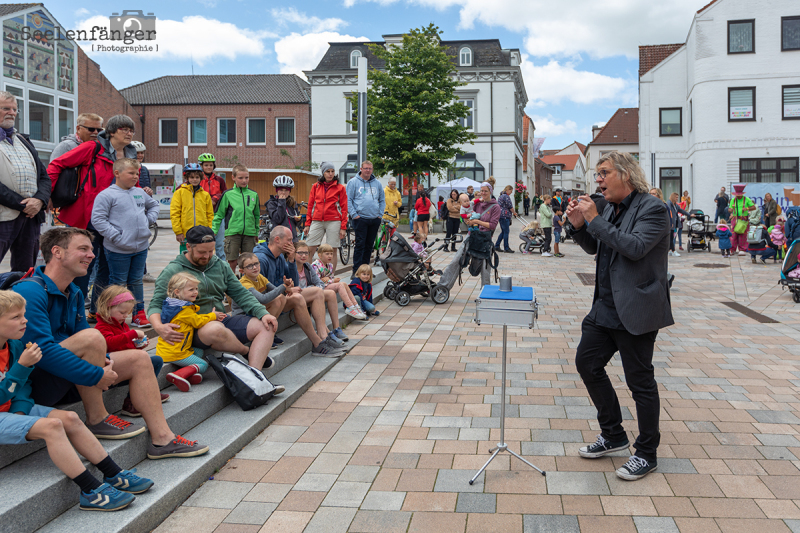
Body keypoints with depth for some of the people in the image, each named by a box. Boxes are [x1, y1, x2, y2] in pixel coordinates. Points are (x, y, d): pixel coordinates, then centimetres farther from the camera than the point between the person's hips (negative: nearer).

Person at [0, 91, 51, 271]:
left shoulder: (24, 141, 21)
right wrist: (21, 204, -14)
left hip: (31, 217, 6)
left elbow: (44, 176, 16)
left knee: (25, 273, 11)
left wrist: (40, 200, -4)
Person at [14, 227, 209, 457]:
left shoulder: (74, 294, 11)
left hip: (68, 382, 10)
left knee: (139, 359, 2)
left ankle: (162, 438, -2)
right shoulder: (30, 291, -19)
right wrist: (97, 375, -27)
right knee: (92, 337, -31)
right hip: (34, 384, -10)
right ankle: (96, 420, -13)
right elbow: (41, 348, -30)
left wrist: (103, 360, -9)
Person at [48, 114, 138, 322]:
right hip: (89, 218, -6)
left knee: (107, 266, 10)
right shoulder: (93, 149, -7)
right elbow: (56, 165, -6)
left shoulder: (131, 156, 11)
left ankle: (96, 311, 22)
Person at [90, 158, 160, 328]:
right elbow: (97, 219, -15)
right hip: (118, 250, -6)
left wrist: (149, 219, 11)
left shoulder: (140, 193, 11)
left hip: (141, 247, 6)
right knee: (118, 283, 4)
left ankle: (139, 314, 23)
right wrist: (117, 237, -19)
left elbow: (155, 205, 29)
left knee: (137, 281, 15)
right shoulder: (106, 195, -10)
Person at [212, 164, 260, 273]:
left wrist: (257, 232, 17)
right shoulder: (228, 194, -1)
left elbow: (257, 216, 17)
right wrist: (213, 232, -1)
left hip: (249, 234, 3)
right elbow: (219, 215, 3)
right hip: (232, 233, -2)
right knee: (232, 262, 1)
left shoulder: (254, 195, 8)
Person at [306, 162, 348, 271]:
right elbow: (310, 205, 13)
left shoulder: (340, 188, 5)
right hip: (317, 221, 2)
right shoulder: (316, 186, 11)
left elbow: (344, 208, 3)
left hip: (333, 221, -2)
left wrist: (343, 227, -3)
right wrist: (307, 224, 8)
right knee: (310, 249, -3)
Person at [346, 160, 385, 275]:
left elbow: (382, 200, 19)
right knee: (360, 245, -8)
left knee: (369, 245, 9)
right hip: (360, 218, -4)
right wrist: (354, 214, -10)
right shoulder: (353, 182, 1)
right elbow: (348, 199, -2)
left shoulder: (377, 183, 14)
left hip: (375, 219, 5)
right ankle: (356, 270, -5)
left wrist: (380, 214, 8)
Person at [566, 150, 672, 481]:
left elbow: (635, 247, -27)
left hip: (636, 311, -8)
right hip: (605, 306, 9)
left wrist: (594, 219, -24)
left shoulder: (652, 209, -13)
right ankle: (613, 435, 28)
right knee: (587, 362, 11)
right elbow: (594, 248, 18)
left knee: (640, 380, 2)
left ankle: (646, 454, 19)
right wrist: (579, 226, -1)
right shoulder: (611, 209, 10)